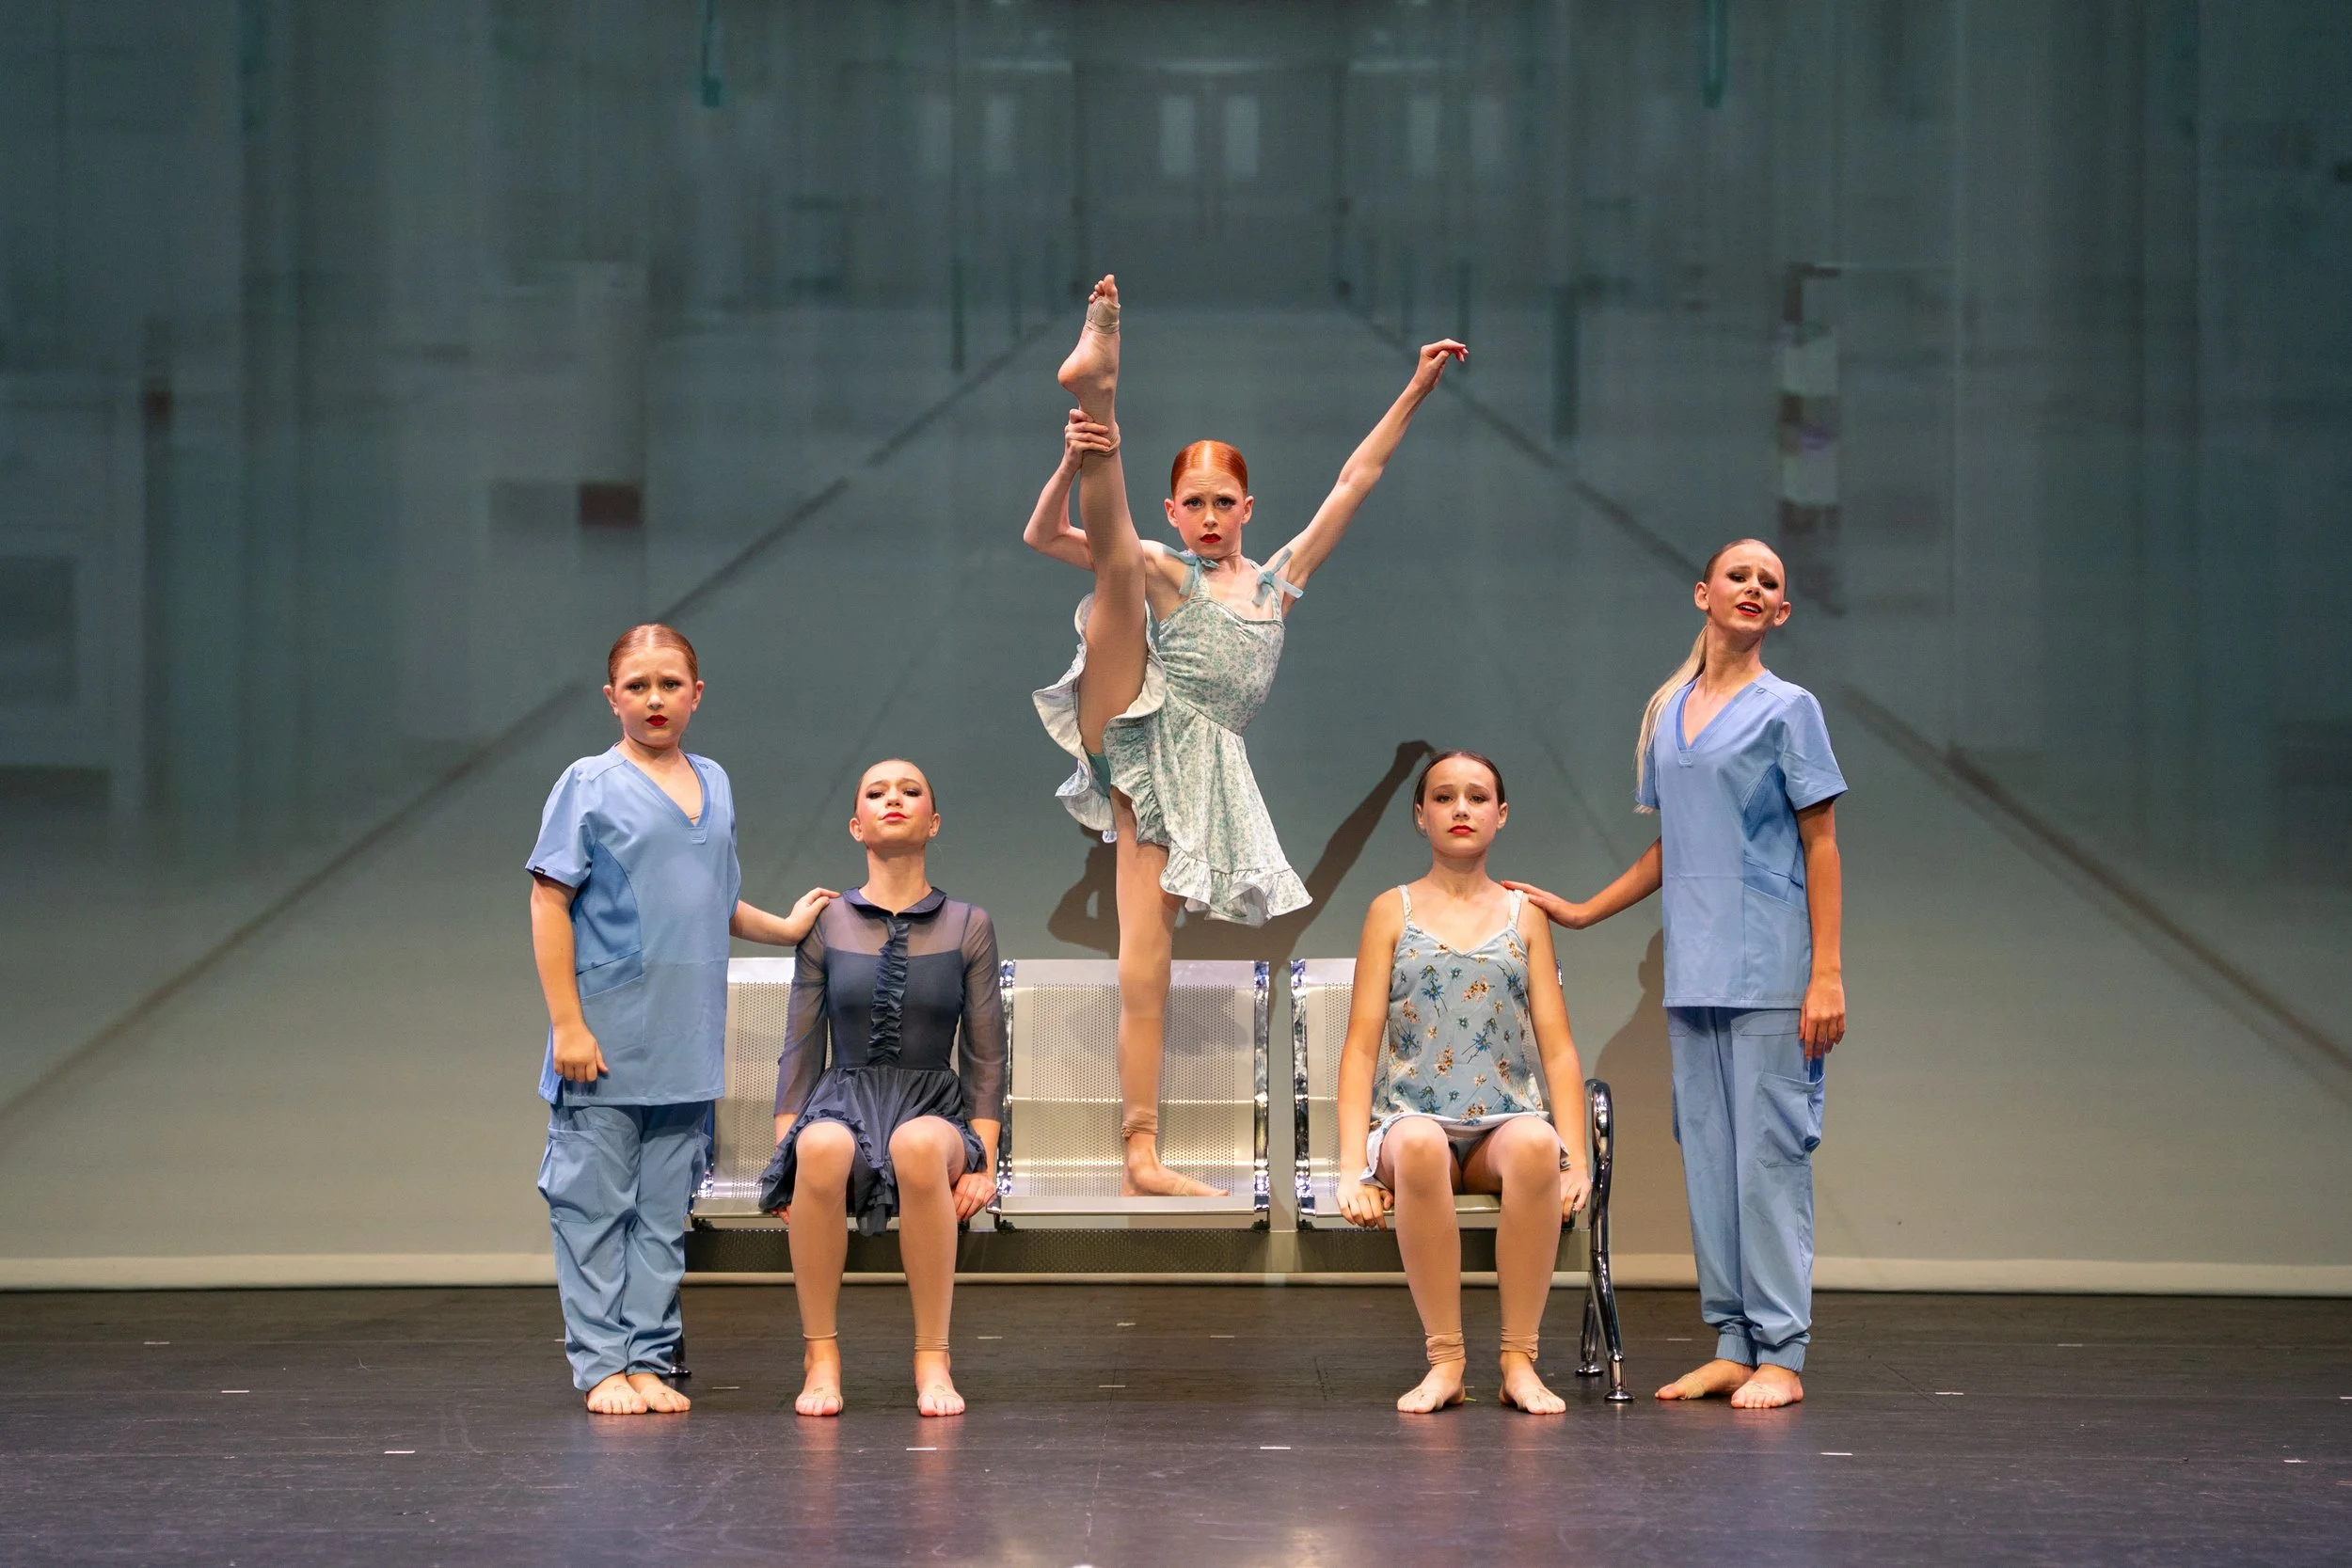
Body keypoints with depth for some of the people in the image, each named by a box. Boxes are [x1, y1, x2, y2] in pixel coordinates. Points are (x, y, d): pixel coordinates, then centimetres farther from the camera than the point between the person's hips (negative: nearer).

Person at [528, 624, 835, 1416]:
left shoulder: (714, 785, 14)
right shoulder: (590, 785, -2)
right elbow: (549, 904, -6)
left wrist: (785, 927, 15)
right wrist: (567, 1024, -12)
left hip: (686, 1045, 5)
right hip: (606, 1042, -5)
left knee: (664, 1213, 6)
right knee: (595, 1206, -2)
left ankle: (650, 1358, 11)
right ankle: (603, 1363, 3)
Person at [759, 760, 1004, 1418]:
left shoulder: (968, 926, 9)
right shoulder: (826, 925, 9)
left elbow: (985, 1056, 7)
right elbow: (800, 1049, 10)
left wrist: (983, 1164, -5)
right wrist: (785, 1150, -4)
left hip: (934, 1108, 0)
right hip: (843, 1099, 0)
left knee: (920, 1145, -40)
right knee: (824, 1148, -39)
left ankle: (933, 1360, -32)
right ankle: (820, 1356, -28)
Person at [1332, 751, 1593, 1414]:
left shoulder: (1524, 917, 16)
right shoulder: (1393, 912, 12)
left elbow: (1558, 1048, 10)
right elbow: (1361, 1046, 5)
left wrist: (1575, 1157, -5)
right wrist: (1353, 1166, -8)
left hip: (1506, 1119, 1)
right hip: (1413, 1116, -1)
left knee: (1535, 1145, -37)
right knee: (1417, 1145, -39)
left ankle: (1519, 1360, -30)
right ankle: (1444, 1361, -31)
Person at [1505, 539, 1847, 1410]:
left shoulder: (1786, 710, -2)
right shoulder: (1667, 713, 14)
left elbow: (1820, 846, -5)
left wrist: (1827, 975, -11)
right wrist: (1583, 913, 22)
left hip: (1769, 973, -6)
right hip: (1694, 971, 6)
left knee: (1770, 1151, -7)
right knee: (1707, 1152, 6)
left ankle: (1780, 1355, -4)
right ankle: (1731, 1346, 11)